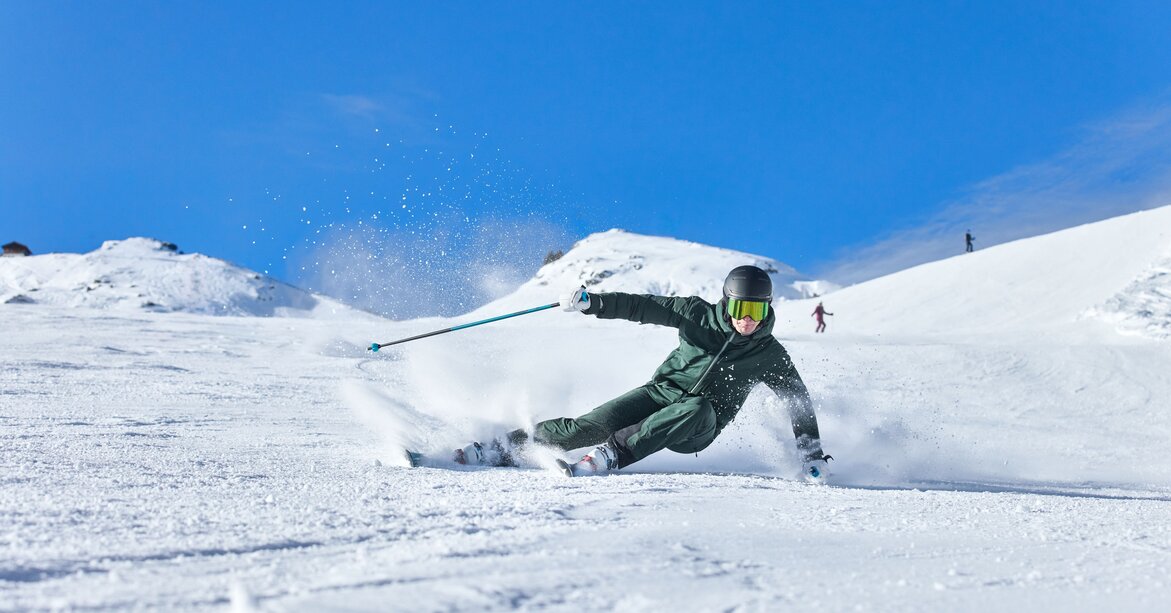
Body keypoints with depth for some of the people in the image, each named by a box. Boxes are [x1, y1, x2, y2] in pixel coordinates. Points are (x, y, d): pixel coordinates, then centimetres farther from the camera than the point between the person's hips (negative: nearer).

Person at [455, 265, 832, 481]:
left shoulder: (769, 356, -4)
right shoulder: (700, 315, -5)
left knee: (697, 408, -37)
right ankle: (512, 445, -8)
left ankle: (614, 453, -37)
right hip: (662, 393, 1)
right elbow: (644, 307, -10)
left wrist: (811, 451, -1)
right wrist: (591, 302, -22)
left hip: (696, 431, 0)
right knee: (594, 424, -21)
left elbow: (798, 397, 5)